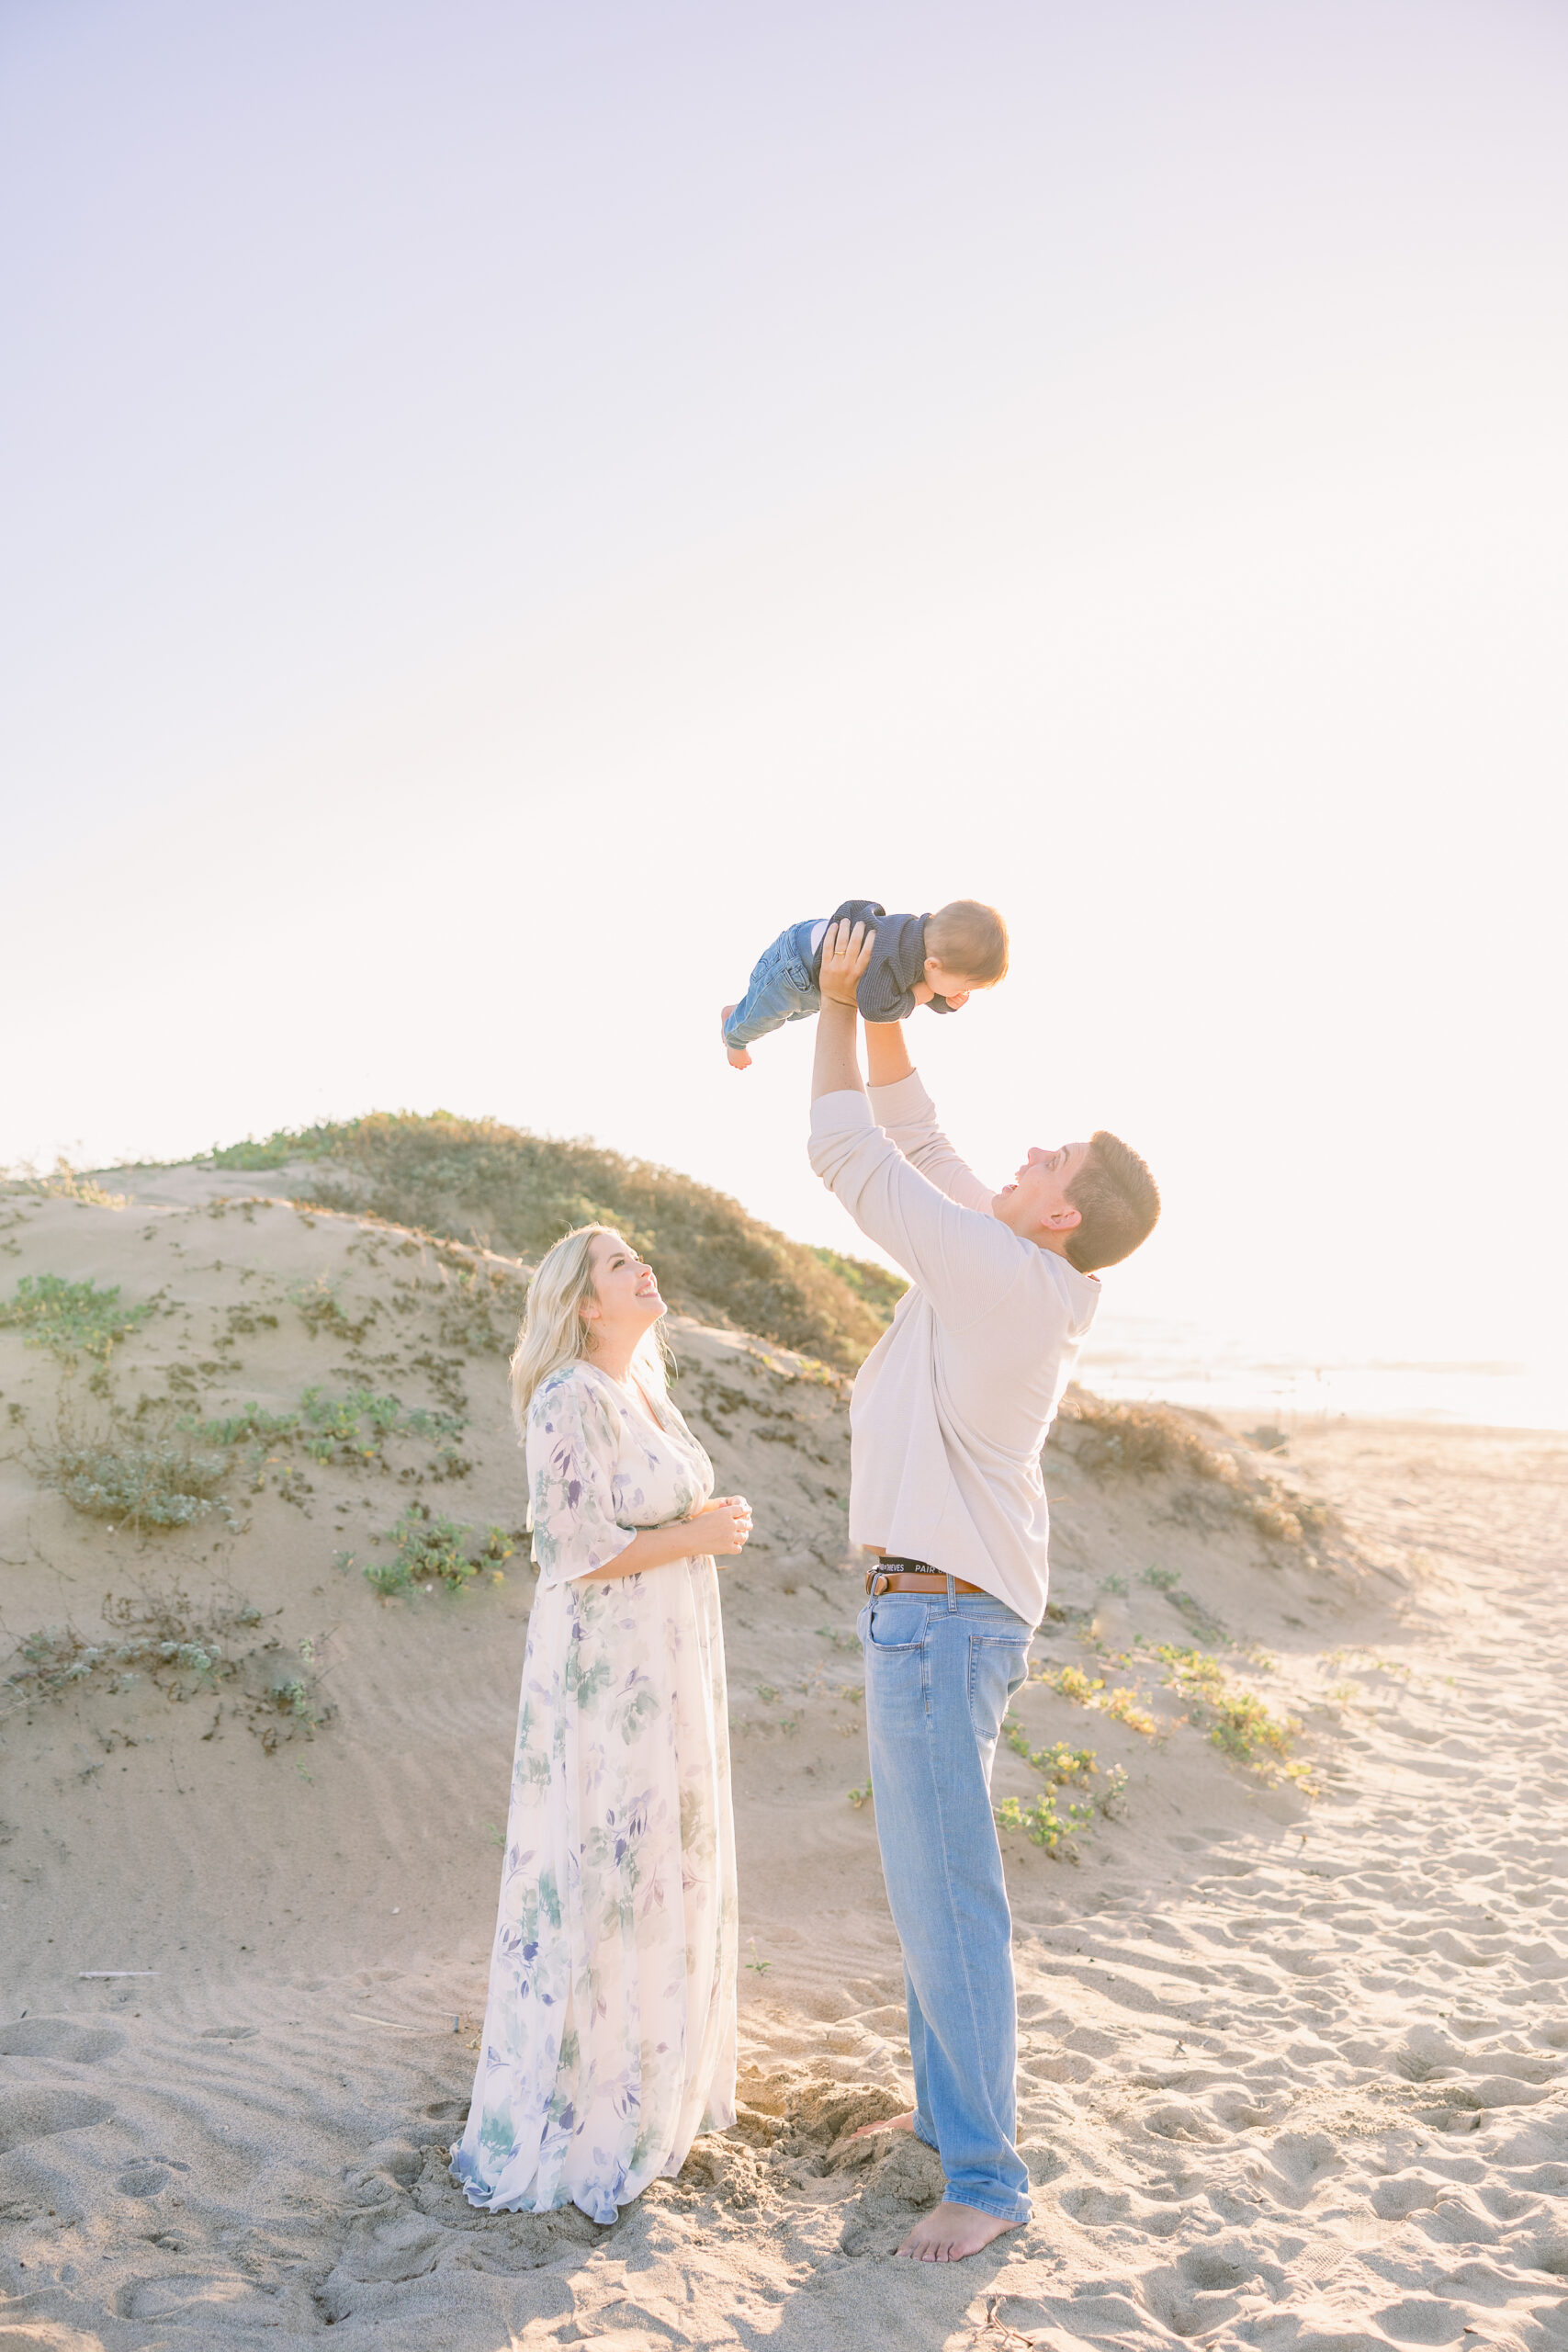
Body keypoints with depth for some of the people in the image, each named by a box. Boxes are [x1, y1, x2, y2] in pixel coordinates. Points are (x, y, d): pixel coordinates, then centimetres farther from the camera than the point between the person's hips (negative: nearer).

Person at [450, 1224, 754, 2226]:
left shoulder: (647, 1392, 10)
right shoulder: (569, 1402, -18)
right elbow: (580, 1552, -23)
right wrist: (700, 1535, -16)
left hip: (665, 1669, 9)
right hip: (603, 1676, -9)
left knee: (660, 1874, 17)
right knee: (592, 1885, 0)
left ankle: (644, 2087, 34)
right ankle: (561, 2132, 14)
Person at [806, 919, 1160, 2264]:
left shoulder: (1005, 1275, -22)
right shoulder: (1024, 1274, 5)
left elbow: (852, 1157, -18)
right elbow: (914, 1142, 14)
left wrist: (835, 1005, -6)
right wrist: (881, 1008, 8)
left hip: (941, 1620, -10)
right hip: (956, 1612, 10)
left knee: (947, 1896, -2)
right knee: (932, 1872, 20)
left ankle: (987, 2178, 11)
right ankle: (947, 2105, 35)